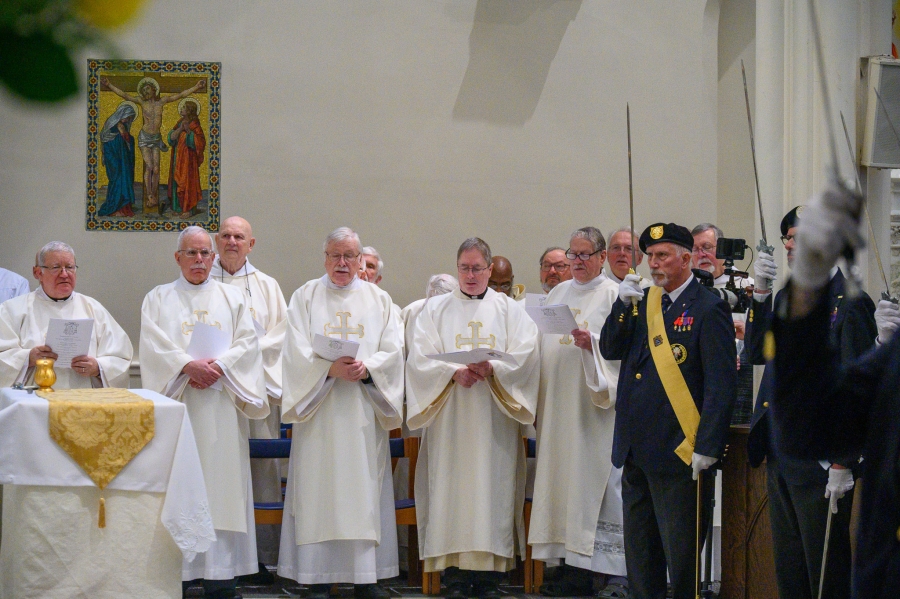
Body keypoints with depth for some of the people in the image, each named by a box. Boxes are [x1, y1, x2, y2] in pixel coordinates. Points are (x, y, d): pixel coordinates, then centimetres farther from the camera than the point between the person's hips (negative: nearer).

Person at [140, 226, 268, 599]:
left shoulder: (232, 298, 15)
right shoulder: (158, 299, 12)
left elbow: (247, 343, 4)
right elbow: (154, 345, -2)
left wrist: (219, 365, -13)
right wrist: (188, 365, -17)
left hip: (220, 404, 1)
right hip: (176, 402, -1)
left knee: (221, 479, -4)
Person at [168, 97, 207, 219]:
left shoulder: (194, 124, -12)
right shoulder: (180, 122, 10)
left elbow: (199, 141, -20)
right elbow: (171, 137, 3)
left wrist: (188, 131, -29)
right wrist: (180, 129, -14)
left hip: (188, 158, -8)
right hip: (178, 158, 8)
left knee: (187, 181, -5)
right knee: (177, 181, 9)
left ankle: (189, 209, -1)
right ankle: (180, 207, 16)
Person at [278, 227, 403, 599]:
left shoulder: (378, 300, 12)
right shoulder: (306, 297, 8)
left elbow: (393, 350, 3)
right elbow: (297, 351, -3)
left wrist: (366, 368, -15)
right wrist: (331, 369, -18)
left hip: (364, 411, 2)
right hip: (319, 409, -1)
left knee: (364, 488, 0)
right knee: (319, 489, -4)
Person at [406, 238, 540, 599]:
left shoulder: (509, 309, 12)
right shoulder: (436, 309, 12)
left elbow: (525, 354, -1)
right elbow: (420, 357, 1)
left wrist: (492, 369, -17)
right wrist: (454, 372, -16)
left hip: (494, 419, 0)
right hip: (449, 417, 0)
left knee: (493, 486, -5)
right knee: (451, 486, -6)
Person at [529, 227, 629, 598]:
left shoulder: (615, 295, 1)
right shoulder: (557, 294, 18)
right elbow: (544, 345, 19)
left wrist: (592, 344, -23)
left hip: (595, 405, -6)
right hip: (558, 406, 6)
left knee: (599, 480, -8)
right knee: (563, 480, 3)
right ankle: (573, 569, 7)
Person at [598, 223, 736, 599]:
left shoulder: (708, 309, -8)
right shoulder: (643, 303, 14)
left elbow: (721, 383, -13)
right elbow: (610, 350, 9)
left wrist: (707, 446, -18)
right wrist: (623, 305, -6)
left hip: (678, 453, -7)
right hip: (636, 451, 7)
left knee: (680, 553, 1)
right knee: (639, 550, 14)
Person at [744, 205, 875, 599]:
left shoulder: (849, 304, -14)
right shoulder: (788, 296, 12)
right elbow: (757, 353, 12)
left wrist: (843, 464, -17)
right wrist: (761, 293, 1)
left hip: (822, 463, -8)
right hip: (781, 458, 8)